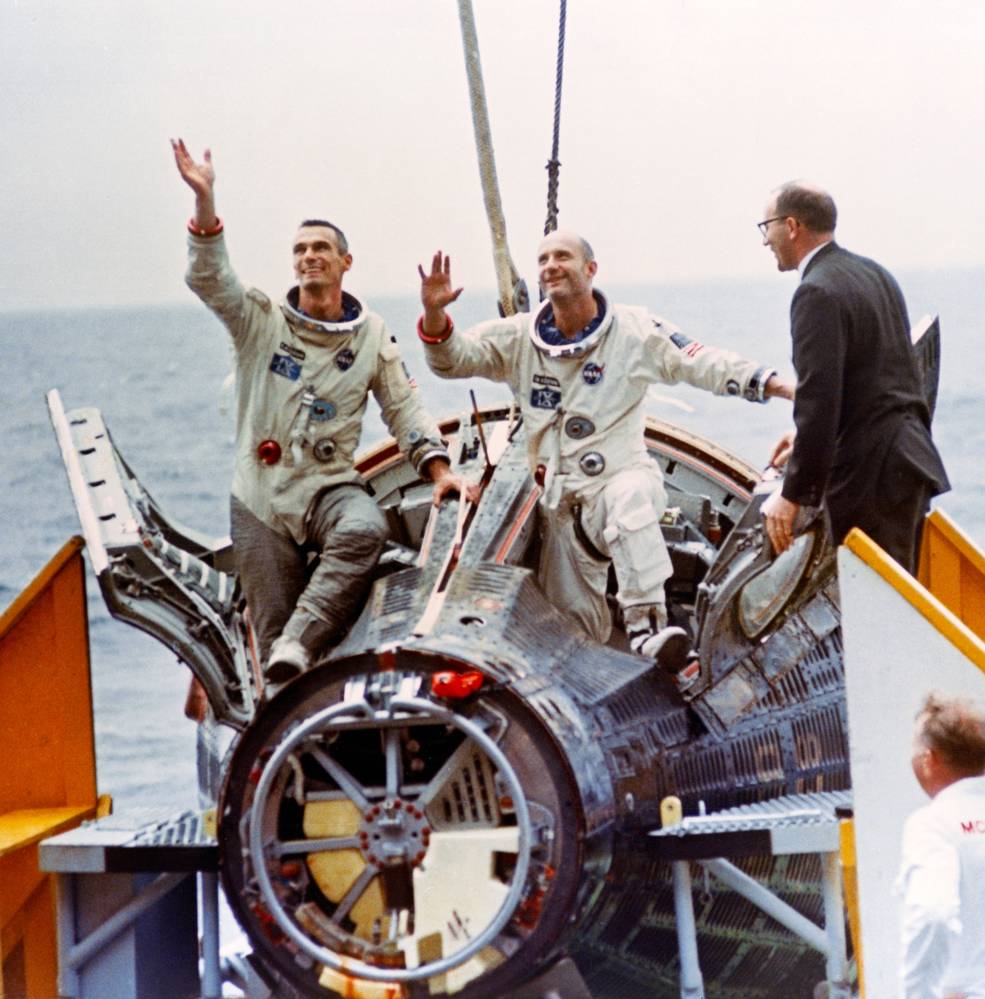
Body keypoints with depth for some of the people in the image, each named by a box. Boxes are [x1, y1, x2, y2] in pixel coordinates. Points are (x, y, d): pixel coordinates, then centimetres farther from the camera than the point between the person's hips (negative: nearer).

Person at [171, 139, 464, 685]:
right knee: (271, 625, -3)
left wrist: (438, 469, -5)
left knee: (365, 530, -36)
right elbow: (209, 278, -11)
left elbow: (403, 407, 9)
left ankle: (299, 644, -37)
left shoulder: (371, 335, 8)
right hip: (260, 498, 0)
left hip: (330, 487, 0)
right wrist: (204, 200, -25)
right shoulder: (262, 322, 3)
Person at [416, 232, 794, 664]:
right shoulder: (518, 339, 5)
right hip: (560, 500, 4)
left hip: (621, 477, -4)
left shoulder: (635, 330, -2)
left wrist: (776, 385, -14)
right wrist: (434, 312, -21)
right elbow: (452, 358, 0)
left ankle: (646, 625, -44)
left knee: (630, 500, -41)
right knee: (573, 626, 3)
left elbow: (704, 364, -3)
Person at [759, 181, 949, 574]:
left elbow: (819, 400, -21)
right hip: (910, 460, 10)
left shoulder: (818, 294, -15)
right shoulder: (875, 274, 15)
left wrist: (794, 495, -18)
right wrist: (808, 436, 24)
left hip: (871, 476, -10)